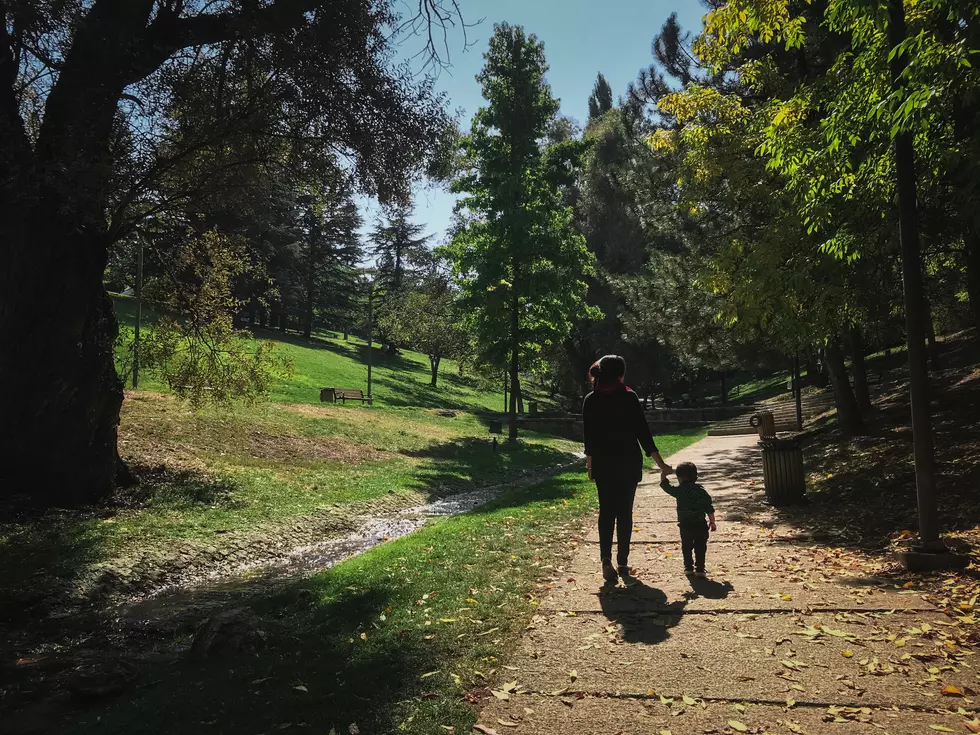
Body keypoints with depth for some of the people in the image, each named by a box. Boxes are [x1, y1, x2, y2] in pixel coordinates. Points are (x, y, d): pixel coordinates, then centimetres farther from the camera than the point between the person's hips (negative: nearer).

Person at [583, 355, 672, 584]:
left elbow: (589, 436, 3)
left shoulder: (591, 400, -1)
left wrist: (590, 464, 13)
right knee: (624, 512, 8)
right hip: (628, 463, -2)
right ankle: (622, 563, 11)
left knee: (606, 510, 10)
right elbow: (643, 432, -9)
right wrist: (661, 463, -4)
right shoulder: (629, 398, -9)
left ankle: (606, 559, -5)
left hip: (602, 464, 2)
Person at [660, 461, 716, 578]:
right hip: (700, 525, 1)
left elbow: (665, 485, 9)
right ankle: (700, 569, 9)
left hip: (685, 526, -1)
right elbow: (709, 509, 2)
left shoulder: (679, 491, -6)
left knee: (686, 547, 14)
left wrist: (664, 473, 21)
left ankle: (689, 567, 18)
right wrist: (712, 522, 11)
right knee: (700, 548, 9)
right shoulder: (701, 491, 1)